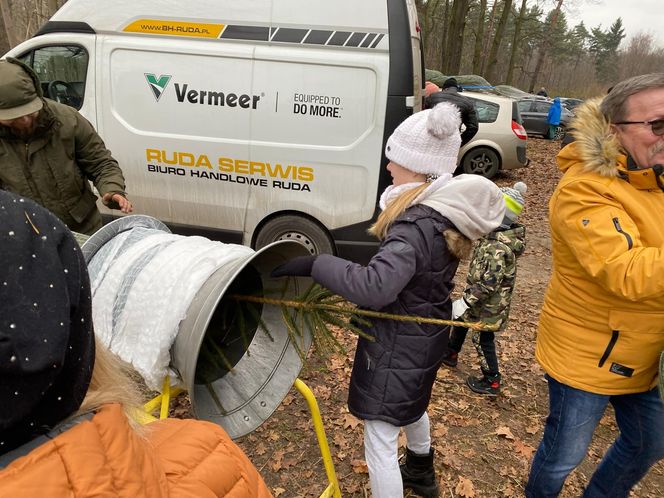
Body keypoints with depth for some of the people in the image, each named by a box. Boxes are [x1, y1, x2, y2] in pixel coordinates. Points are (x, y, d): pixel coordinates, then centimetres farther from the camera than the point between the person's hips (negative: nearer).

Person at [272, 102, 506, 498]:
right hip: (426, 333, 10)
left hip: (399, 344, -10)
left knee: (380, 441, 6)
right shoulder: (446, 212, -1)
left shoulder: (418, 226, -31)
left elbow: (375, 287, -42)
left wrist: (313, 264, -36)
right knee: (412, 405, 35)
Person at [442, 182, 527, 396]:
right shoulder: (501, 233, -3)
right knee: (460, 319, 26)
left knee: (483, 340, 7)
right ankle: (451, 354, 47)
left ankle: (492, 382, 25)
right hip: (483, 297, 9)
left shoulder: (498, 246, -31)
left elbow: (489, 282, -31)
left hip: (488, 304, -9)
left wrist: (466, 301, -26)